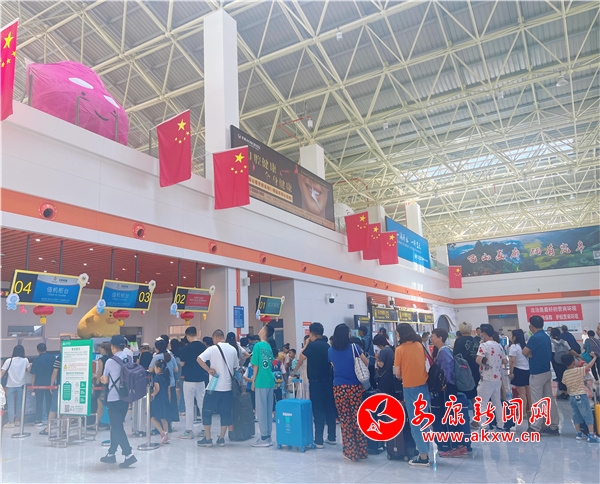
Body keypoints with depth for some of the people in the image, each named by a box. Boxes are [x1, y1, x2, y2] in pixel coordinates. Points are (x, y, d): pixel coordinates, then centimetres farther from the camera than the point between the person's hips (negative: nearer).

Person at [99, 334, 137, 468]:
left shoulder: (110, 362, -12)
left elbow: (105, 381, -3)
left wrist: (103, 378, 17)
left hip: (114, 398, -6)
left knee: (117, 427, -1)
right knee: (117, 425, 17)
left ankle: (129, 455, -9)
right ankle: (111, 454, 27)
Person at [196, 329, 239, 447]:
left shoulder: (212, 349, -9)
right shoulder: (233, 350, 5)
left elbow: (199, 359, -20)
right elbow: (235, 367, 11)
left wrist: (208, 370, -13)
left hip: (214, 386, -4)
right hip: (228, 386, 4)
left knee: (207, 411, 8)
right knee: (225, 412, 10)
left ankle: (207, 439, 10)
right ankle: (221, 439, 13)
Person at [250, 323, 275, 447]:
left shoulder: (258, 346, -10)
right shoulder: (269, 347, 11)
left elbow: (255, 366, -10)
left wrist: (253, 381, -2)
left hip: (261, 382, -7)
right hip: (270, 381, 7)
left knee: (261, 410, 0)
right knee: (268, 409, 11)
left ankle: (264, 438, 4)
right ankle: (268, 436, 17)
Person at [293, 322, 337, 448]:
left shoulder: (312, 345, -12)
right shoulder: (327, 345, 7)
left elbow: (301, 359, -2)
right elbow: (330, 362, 13)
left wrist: (294, 373, 13)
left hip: (316, 382, -6)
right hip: (328, 381, 6)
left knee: (318, 411, -2)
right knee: (330, 409, 12)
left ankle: (319, 441, 0)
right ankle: (331, 437, 19)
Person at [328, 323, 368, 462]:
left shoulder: (330, 351, 3)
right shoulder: (353, 347, -5)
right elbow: (366, 363, 4)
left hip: (339, 388, 2)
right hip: (355, 387, -1)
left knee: (345, 420, 7)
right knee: (357, 419, 6)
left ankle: (349, 451, 12)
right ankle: (360, 450, 13)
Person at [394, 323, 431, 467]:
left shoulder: (400, 349, -9)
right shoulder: (420, 345, 5)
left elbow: (397, 373, -6)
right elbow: (423, 363, 12)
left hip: (410, 388, -5)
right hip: (424, 385, 5)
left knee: (415, 423, 3)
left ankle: (423, 457, 5)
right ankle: (425, 452, 20)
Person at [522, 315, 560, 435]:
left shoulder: (535, 338, -19)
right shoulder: (546, 337, 9)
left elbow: (525, 352, -21)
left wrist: (529, 354, 1)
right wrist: (532, 354, 2)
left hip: (537, 374, -8)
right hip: (547, 371, 8)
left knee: (537, 402, -1)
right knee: (550, 399, 12)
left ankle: (535, 428, 5)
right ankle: (554, 426, 18)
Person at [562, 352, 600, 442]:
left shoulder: (565, 373, 4)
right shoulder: (578, 370, -13)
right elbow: (588, 366, -18)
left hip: (572, 397, 6)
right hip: (581, 395, -6)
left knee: (576, 415, 14)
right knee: (588, 415, -1)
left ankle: (579, 433, 20)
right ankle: (591, 435, -3)